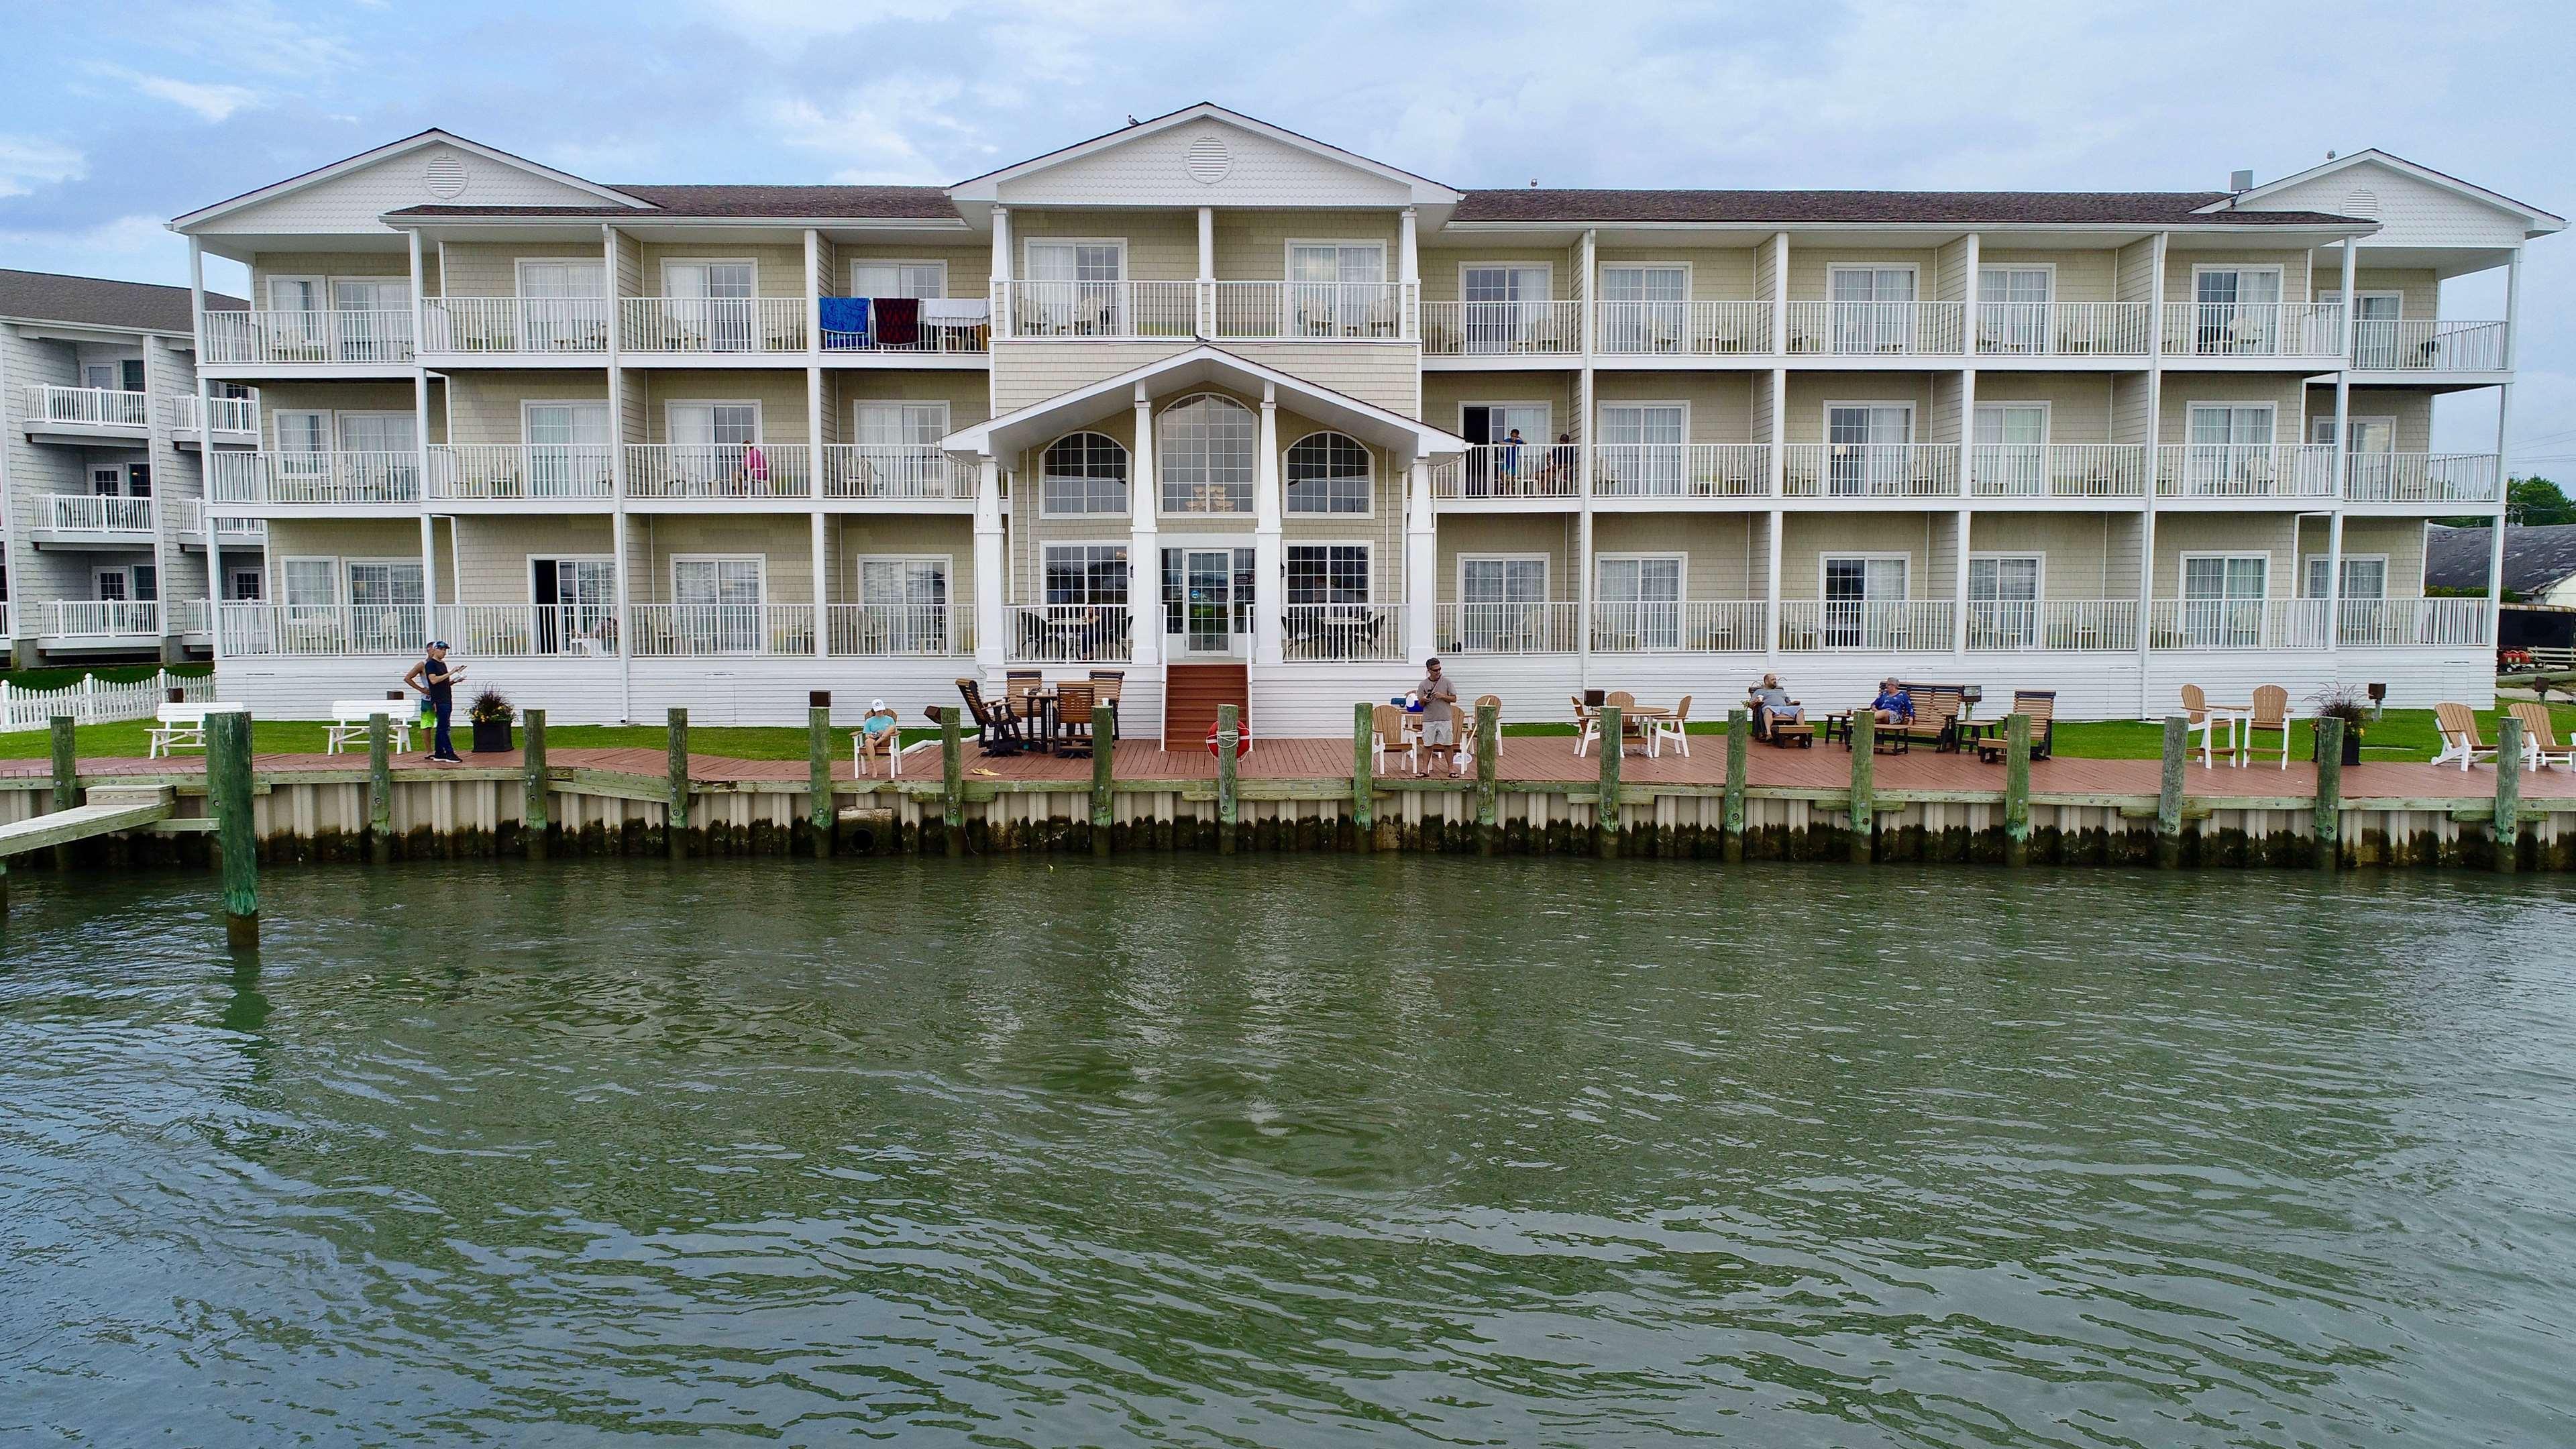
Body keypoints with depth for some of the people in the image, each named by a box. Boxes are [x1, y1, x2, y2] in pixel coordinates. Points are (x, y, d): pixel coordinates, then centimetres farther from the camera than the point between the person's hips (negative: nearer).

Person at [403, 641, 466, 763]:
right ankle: (450, 754, -11)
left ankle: (439, 754, 13)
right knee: (443, 728, -9)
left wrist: (455, 680, 7)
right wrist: (450, 673, -18)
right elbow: (434, 680, -21)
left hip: (447, 699, 8)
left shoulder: (442, 664, 17)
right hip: (438, 700, -8)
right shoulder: (430, 664, -7)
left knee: (441, 728, 10)